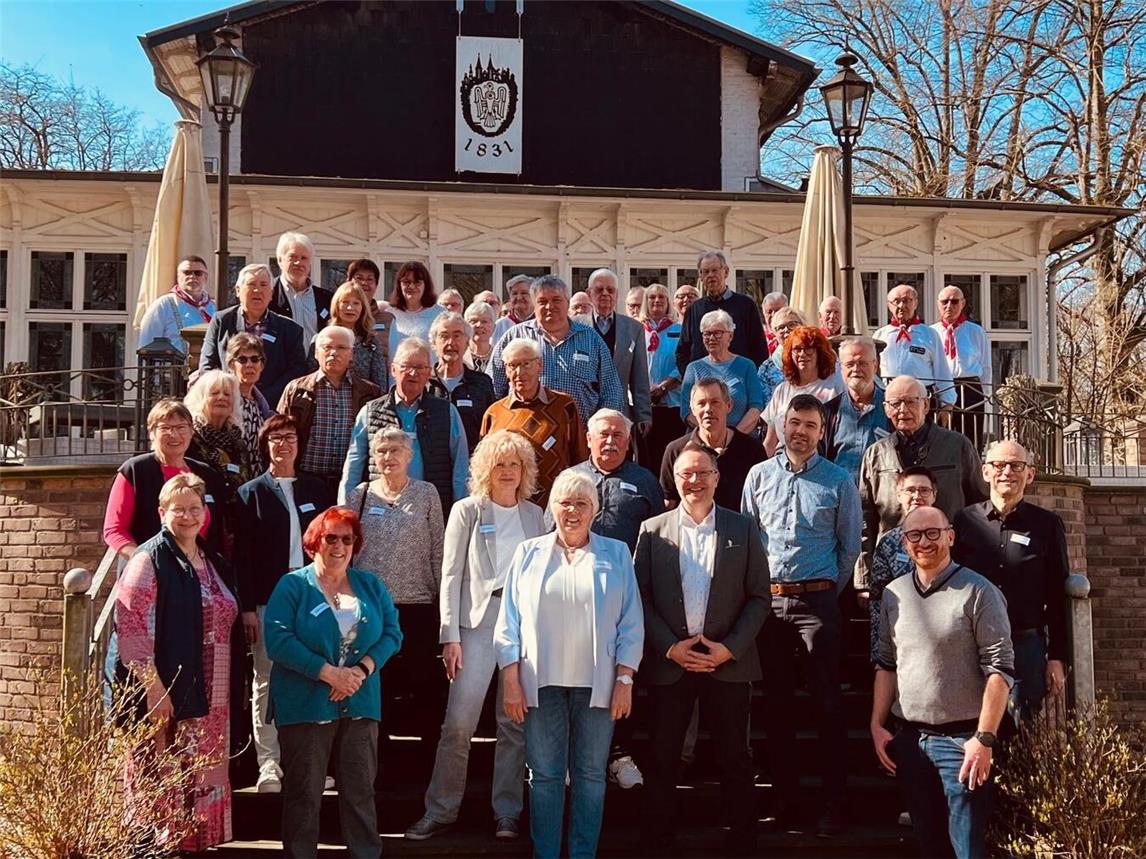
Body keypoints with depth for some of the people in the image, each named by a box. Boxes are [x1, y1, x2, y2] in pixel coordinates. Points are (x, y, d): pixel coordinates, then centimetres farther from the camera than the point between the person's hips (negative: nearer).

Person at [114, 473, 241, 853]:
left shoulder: (214, 564, 16)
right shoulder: (148, 561, -7)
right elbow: (132, 630, -15)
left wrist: (232, 688, 17)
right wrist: (154, 688, -21)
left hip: (210, 699, 7)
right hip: (165, 693, -7)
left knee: (204, 778, 11)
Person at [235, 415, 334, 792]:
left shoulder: (317, 490, 14)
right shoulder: (251, 492, 5)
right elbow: (242, 553, 0)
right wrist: (247, 607, -7)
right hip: (268, 601, -2)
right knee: (267, 682, 0)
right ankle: (269, 764, 6)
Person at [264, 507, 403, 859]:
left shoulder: (370, 586, 11)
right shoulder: (293, 585, -2)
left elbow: (392, 632, 5)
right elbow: (278, 639, -13)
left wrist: (363, 670, -13)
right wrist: (329, 673, -18)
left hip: (360, 703, 4)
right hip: (305, 706, -3)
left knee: (361, 790, 7)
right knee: (304, 792, 3)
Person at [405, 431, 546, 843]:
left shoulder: (534, 515, 13)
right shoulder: (467, 511, 4)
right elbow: (451, 576, 0)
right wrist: (450, 635, -7)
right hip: (479, 620, -3)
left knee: (515, 722, 5)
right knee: (458, 722, -8)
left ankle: (507, 812, 13)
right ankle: (440, 810, 3)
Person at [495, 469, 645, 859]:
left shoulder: (616, 555, 7)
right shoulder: (529, 553, 8)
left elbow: (631, 624, 5)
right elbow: (509, 622, 6)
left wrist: (624, 681, -3)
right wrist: (511, 682, -1)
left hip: (597, 682, 0)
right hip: (542, 682, 0)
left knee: (590, 775, 4)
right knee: (545, 775, 2)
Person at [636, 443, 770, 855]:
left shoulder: (743, 529, 4)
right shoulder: (653, 530, 5)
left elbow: (760, 597, 2)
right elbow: (641, 597, 2)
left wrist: (730, 648, -8)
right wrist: (670, 647, -9)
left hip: (728, 662, 0)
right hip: (668, 661, 0)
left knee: (734, 759, 6)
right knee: (663, 760, 7)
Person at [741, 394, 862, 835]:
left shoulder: (839, 480, 1)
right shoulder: (760, 475, 7)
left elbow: (850, 545, 5)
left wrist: (829, 590, 4)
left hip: (817, 601, -3)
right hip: (768, 599, 3)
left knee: (826, 701, -3)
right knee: (776, 700, 10)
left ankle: (832, 803, 3)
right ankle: (784, 792, 20)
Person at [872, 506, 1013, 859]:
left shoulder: (978, 592, -9)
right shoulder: (893, 594, 8)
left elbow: (999, 669, -12)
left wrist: (984, 737, -17)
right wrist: (877, 725, 8)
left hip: (961, 737, -5)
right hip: (909, 738, 5)